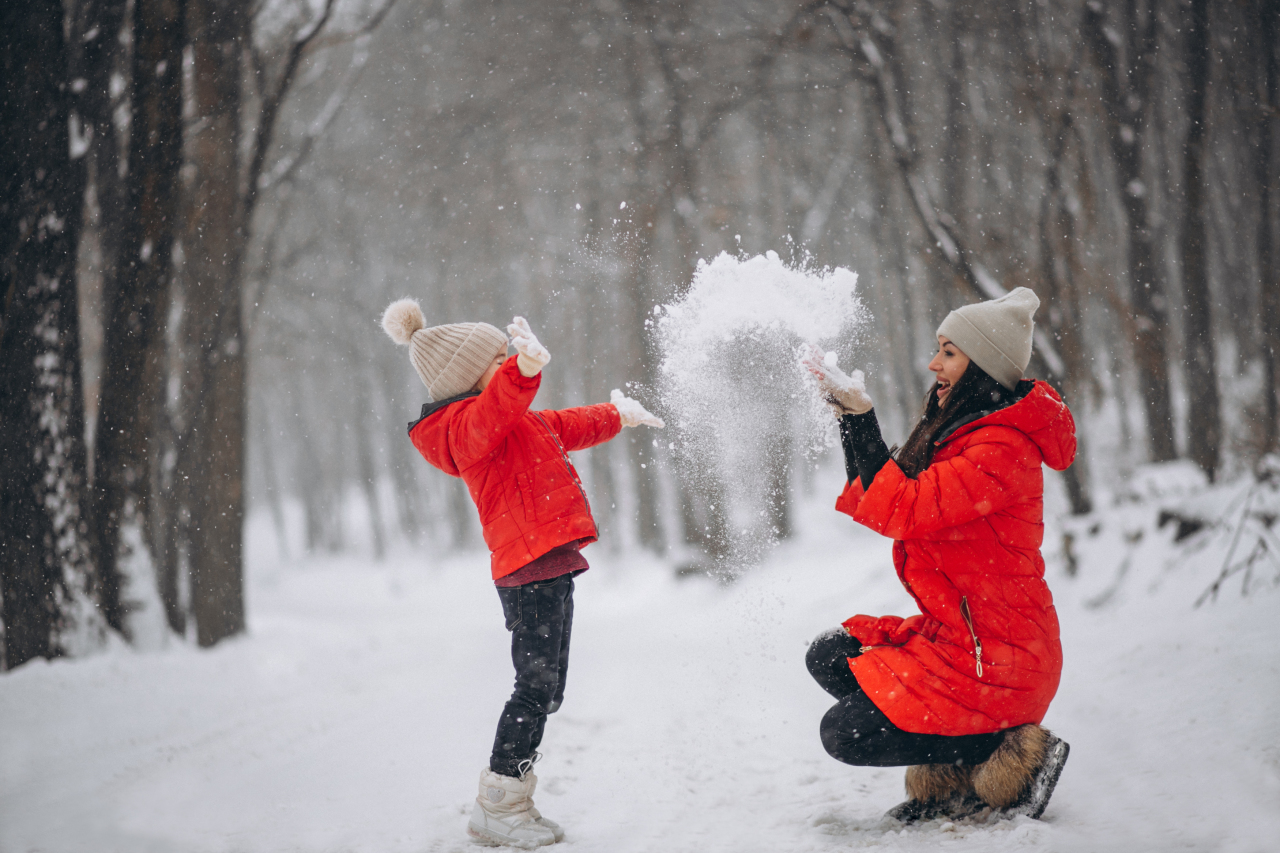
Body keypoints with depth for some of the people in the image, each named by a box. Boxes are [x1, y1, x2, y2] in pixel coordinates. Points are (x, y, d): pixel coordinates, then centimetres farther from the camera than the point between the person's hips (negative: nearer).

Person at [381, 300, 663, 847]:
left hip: (549, 565, 11)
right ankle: (497, 808, -4)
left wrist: (616, 416, 53)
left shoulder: (517, 423, 22)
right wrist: (525, 370, -55)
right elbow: (498, 409, -36)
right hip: (530, 566, -11)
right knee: (536, 686, -10)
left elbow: (565, 428, 40)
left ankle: (508, 804, 18)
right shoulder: (466, 423, -11)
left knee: (545, 690, 12)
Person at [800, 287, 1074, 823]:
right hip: (953, 634, 10)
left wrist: (860, 418, -23)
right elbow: (874, 500, 15)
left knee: (844, 734, -10)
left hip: (995, 657, -10)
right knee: (829, 656, 10)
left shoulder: (1002, 451, -21)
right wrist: (848, 417, 7)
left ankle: (1014, 755, -3)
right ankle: (950, 780, 9)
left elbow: (899, 511, -29)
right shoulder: (963, 433, 11)